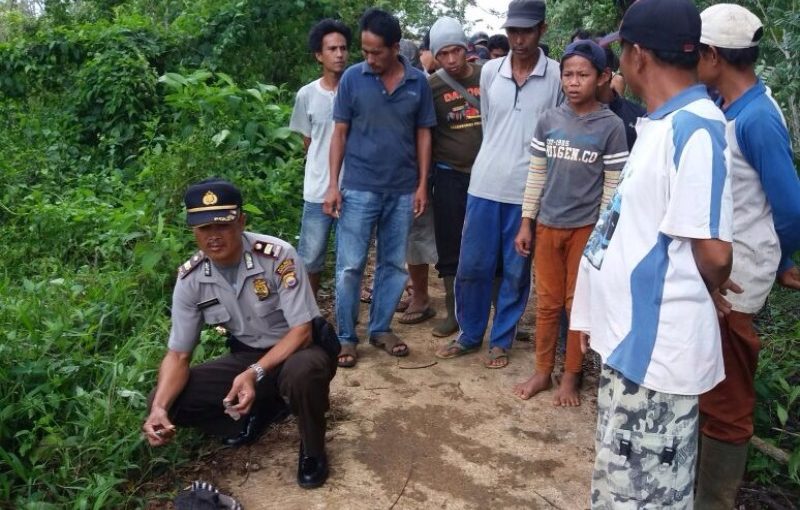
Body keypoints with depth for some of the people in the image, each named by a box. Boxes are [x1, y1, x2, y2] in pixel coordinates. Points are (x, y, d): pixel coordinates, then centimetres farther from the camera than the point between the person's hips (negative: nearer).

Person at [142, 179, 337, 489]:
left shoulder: (278, 256, -26)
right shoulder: (190, 278, -13)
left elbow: (302, 330, -23)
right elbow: (178, 354, -9)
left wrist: (256, 373, -37)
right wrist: (159, 408, -28)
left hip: (298, 350, -4)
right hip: (247, 356, 4)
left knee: (302, 371, -41)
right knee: (166, 402, -13)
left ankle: (312, 451, -8)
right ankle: (264, 410, 9)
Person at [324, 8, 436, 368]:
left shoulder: (418, 83, 1)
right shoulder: (352, 78, -3)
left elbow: (423, 135, 7)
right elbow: (340, 133, -1)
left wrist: (422, 185, 2)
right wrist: (333, 184, -7)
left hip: (402, 190, 2)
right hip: (359, 188, -2)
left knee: (394, 264, 11)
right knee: (350, 266, 0)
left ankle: (381, 328, 26)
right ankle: (346, 336, 14)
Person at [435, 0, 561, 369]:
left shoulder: (558, 76, -4)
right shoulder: (489, 71, 4)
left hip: (530, 190, -2)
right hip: (484, 184, 2)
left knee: (516, 272, 8)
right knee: (471, 267, 8)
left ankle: (501, 340, 25)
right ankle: (469, 334, 27)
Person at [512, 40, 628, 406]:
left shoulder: (611, 126, -7)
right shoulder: (548, 120, 2)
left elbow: (613, 187, -5)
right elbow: (536, 175, 6)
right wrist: (526, 223, 4)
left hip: (587, 228, -3)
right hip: (547, 225, 3)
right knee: (547, 303, 11)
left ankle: (571, 377, 22)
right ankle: (542, 372, 24)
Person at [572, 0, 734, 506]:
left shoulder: (693, 129, -20)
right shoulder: (664, 124, 10)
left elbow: (714, 253, -22)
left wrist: (684, 303, 0)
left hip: (656, 345, -9)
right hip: (635, 336, 9)